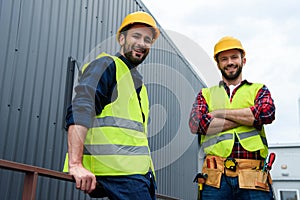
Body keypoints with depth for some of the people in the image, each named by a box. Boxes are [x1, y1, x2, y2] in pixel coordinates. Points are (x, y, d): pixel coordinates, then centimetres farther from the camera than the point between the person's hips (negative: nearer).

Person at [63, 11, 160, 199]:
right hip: (120, 171, -8)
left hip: (142, 172, 9)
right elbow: (80, 110, -17)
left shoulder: (138, 81, 25)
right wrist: (76, 164, -27)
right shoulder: (107, 65, -1)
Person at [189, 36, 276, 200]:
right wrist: (247, 118, -2)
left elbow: (267, 113, -5)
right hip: (216, 177, 0)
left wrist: (220, 113, -1)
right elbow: (196, 124, -2)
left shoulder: (258, 90, 18)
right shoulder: (206, 94, 18)